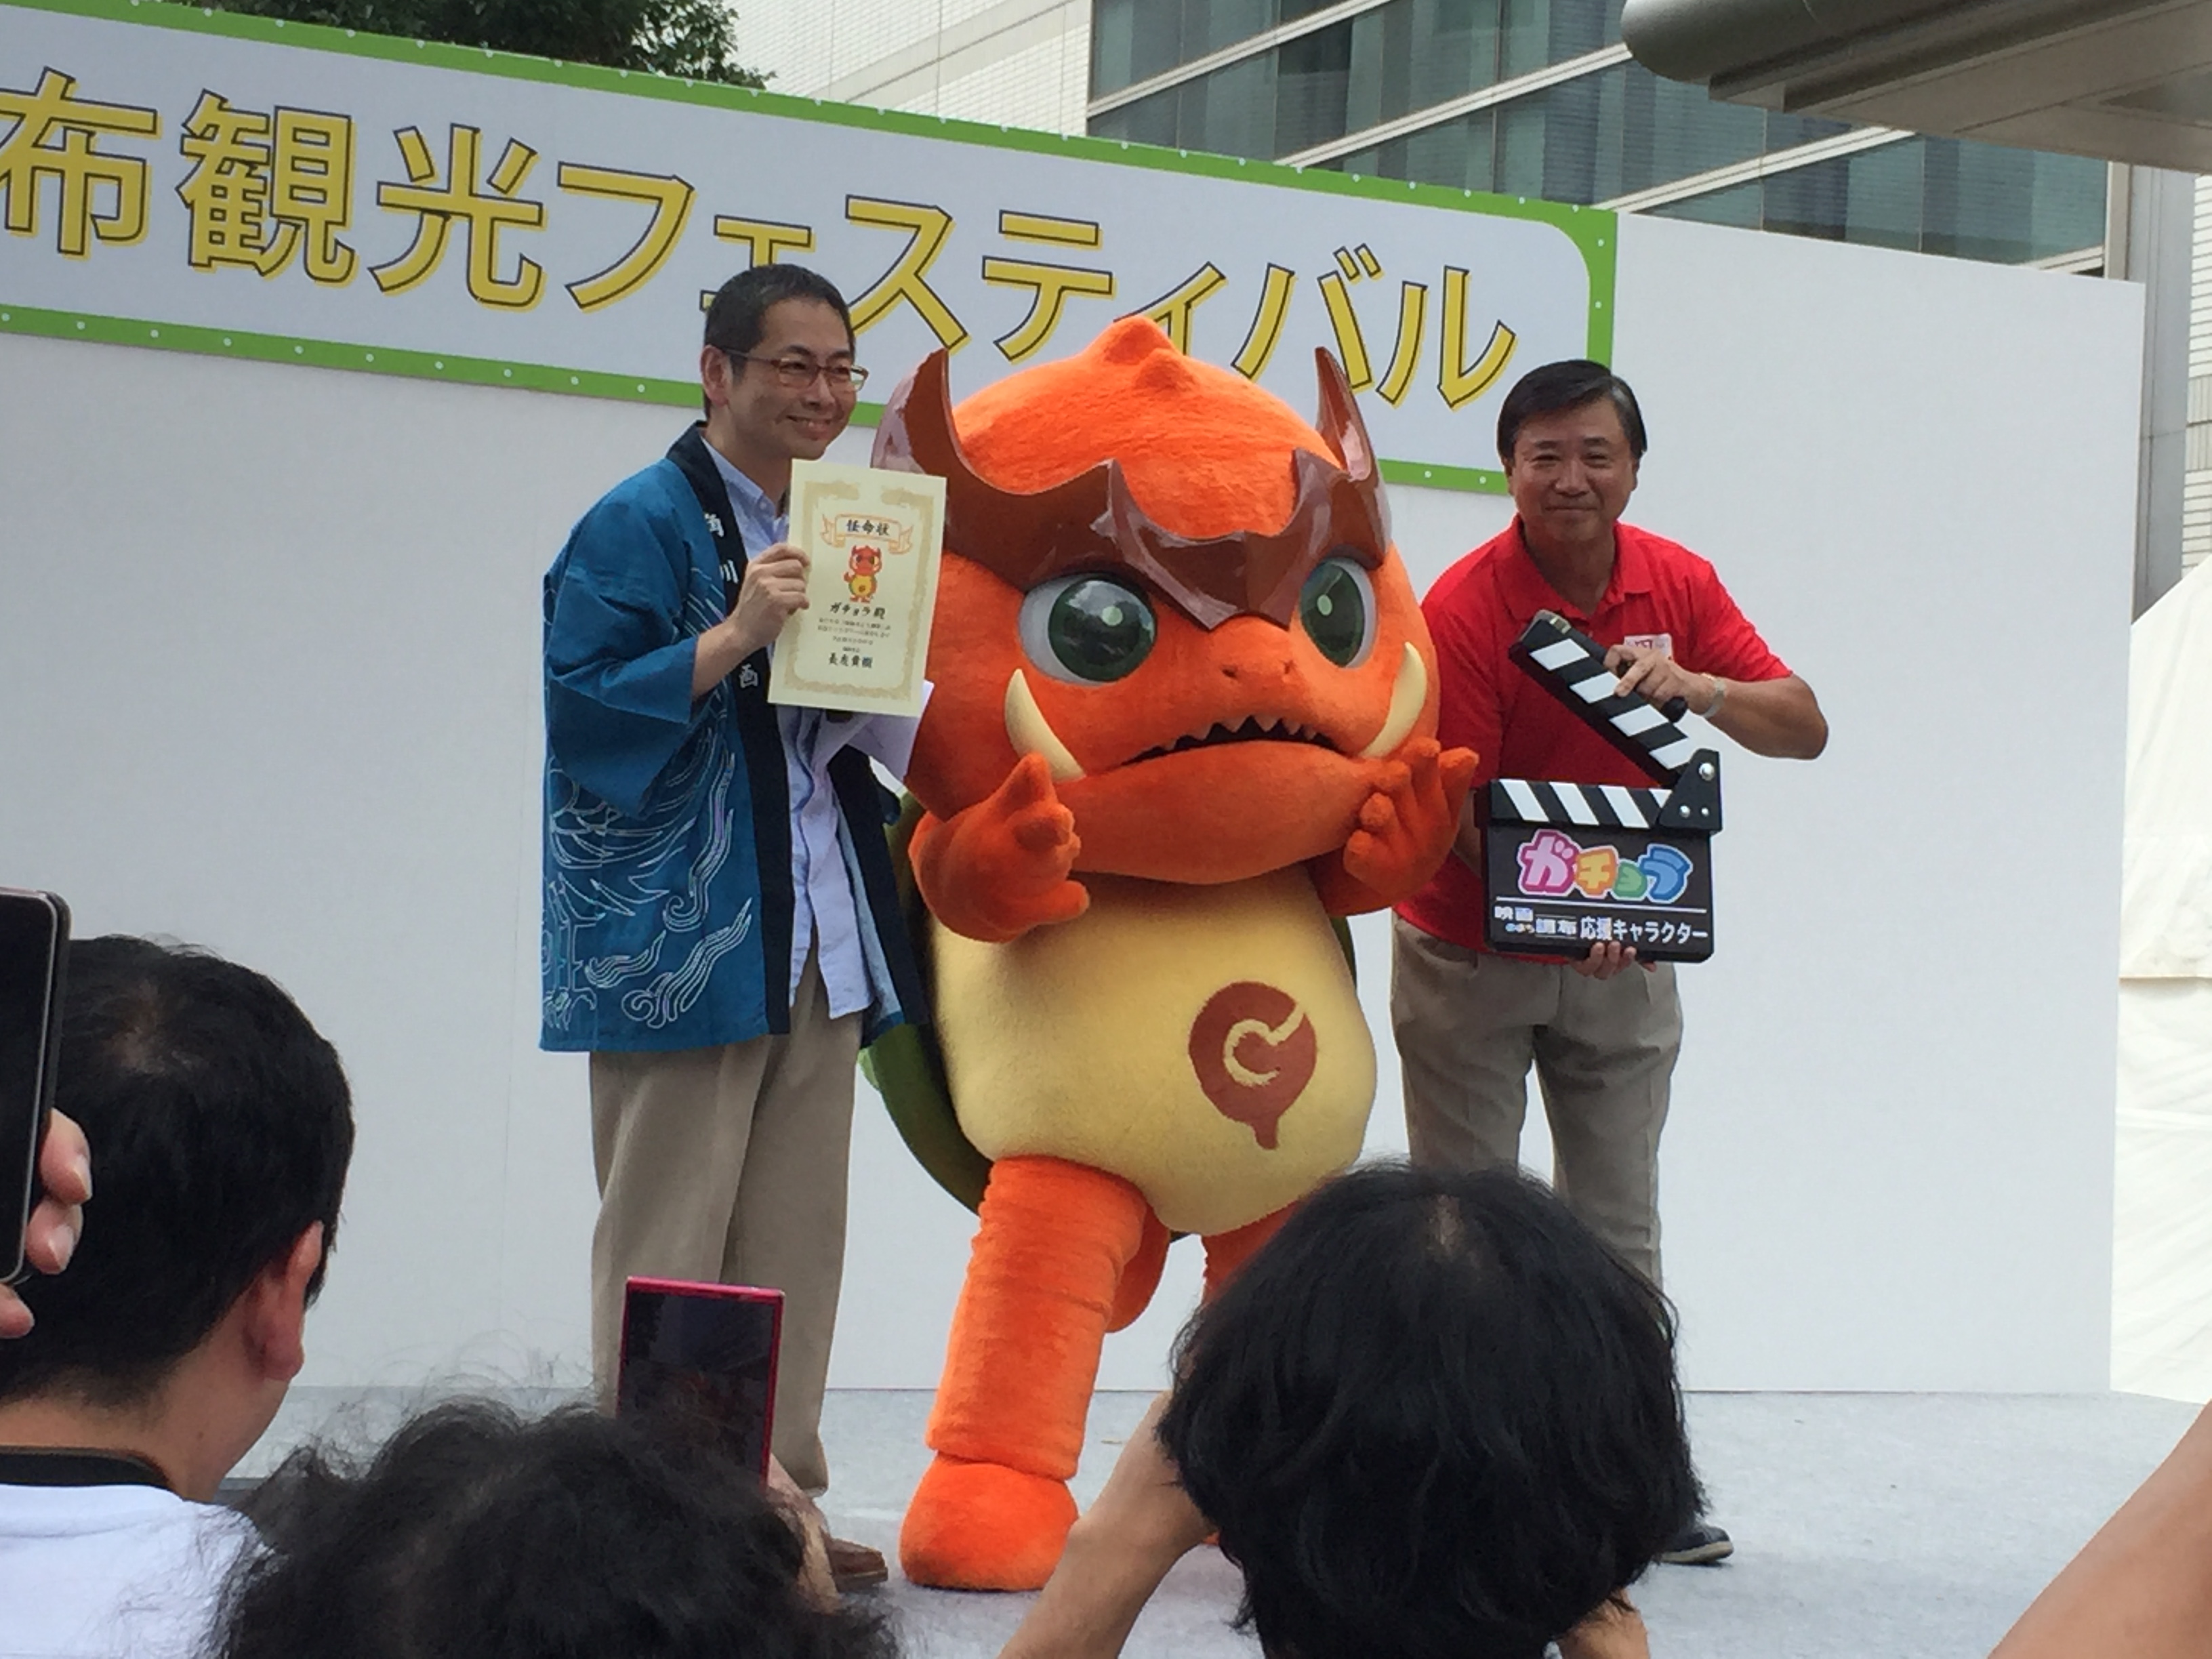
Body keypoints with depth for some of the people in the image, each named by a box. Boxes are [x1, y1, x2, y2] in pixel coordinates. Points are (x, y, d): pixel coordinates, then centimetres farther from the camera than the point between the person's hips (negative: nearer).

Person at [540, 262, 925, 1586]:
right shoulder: (642, 523, -7)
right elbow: (586, 706, -14)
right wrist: (734, 637, -22)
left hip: (816, 939, 7)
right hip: (677, 945, -7)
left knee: (796, 1242, 10)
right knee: (667, 1245, -3)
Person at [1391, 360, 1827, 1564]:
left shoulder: (1676, 583, -4)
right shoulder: (1466, 607, -19)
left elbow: (1804, 730, -6)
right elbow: (1459, 810, -23)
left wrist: (1693, 686, -26)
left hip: (1625, 954, 4)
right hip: (1470, 953, -4)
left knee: (1619, 1224, 7)